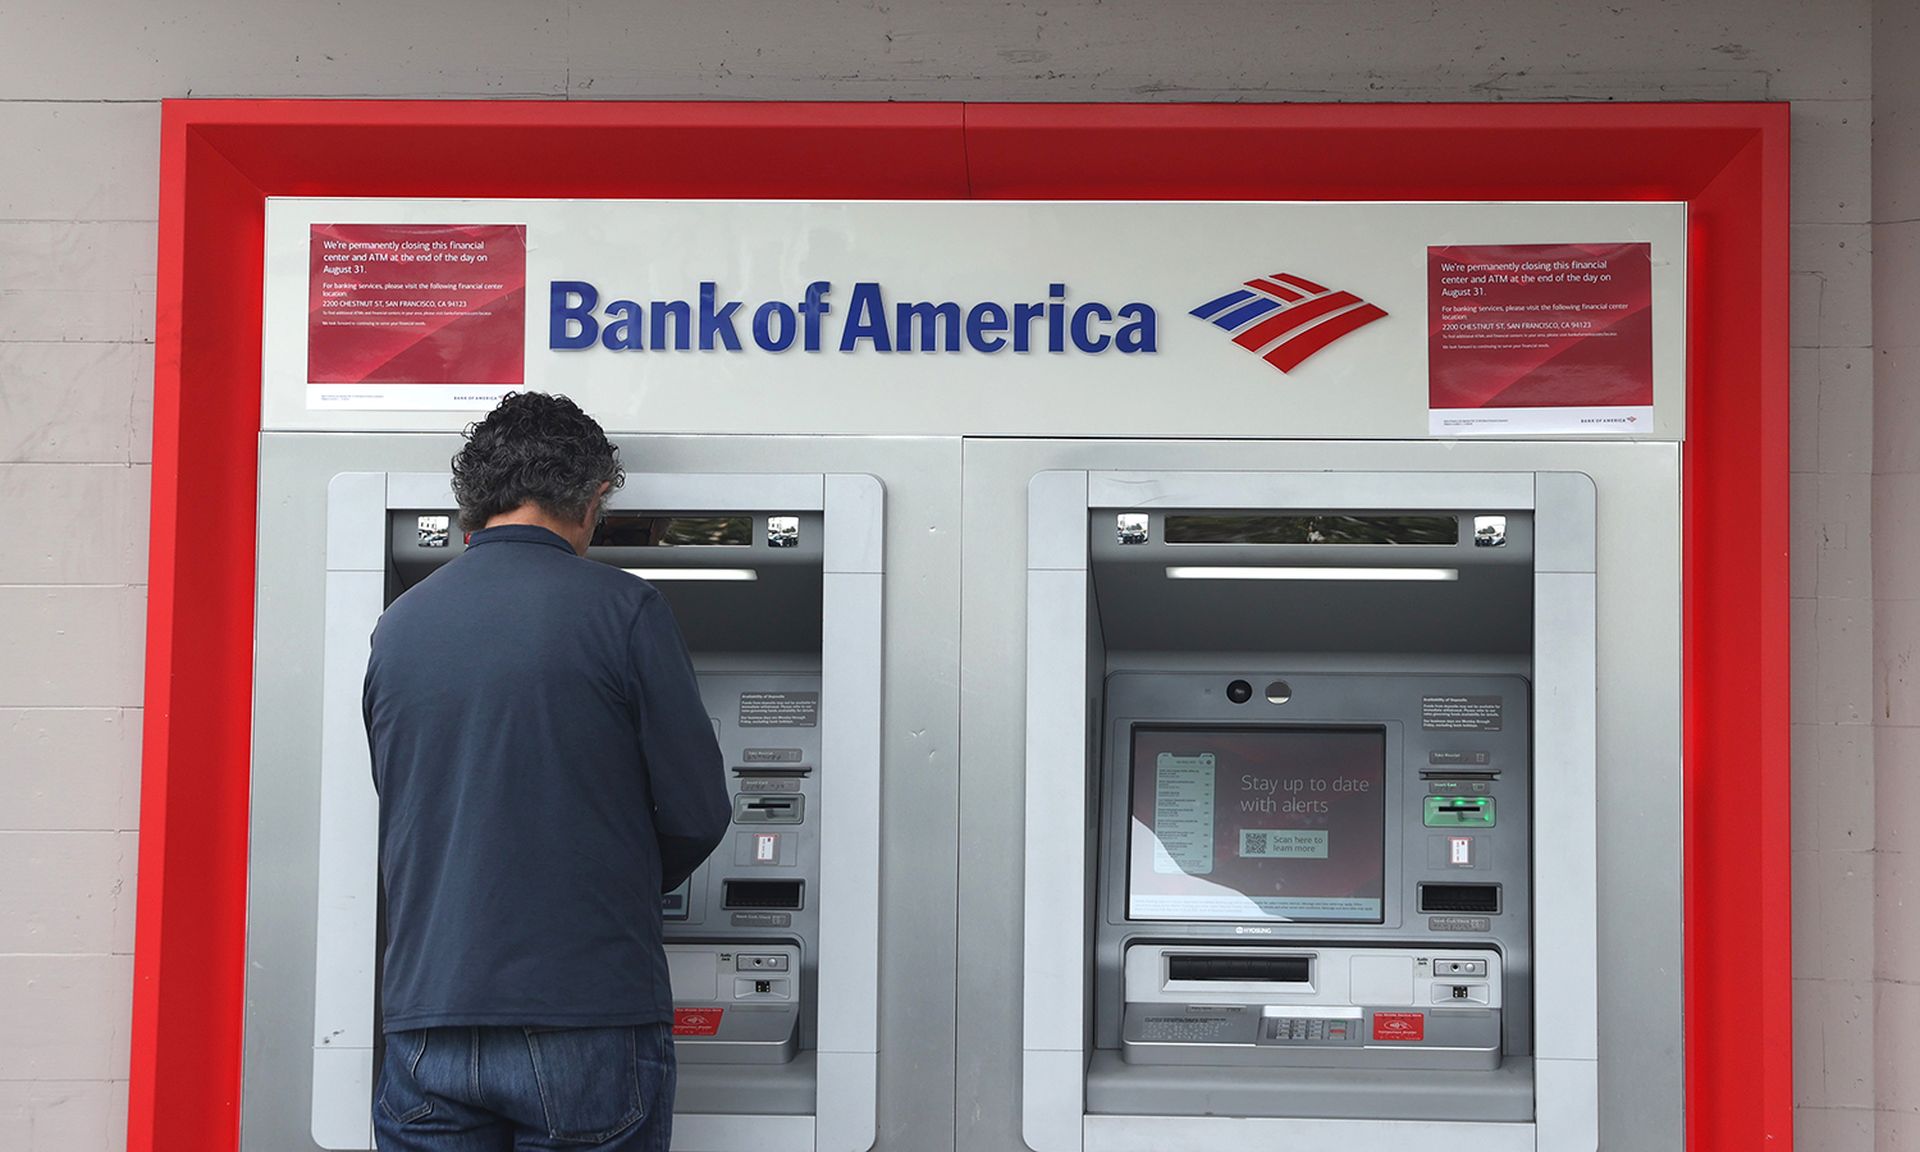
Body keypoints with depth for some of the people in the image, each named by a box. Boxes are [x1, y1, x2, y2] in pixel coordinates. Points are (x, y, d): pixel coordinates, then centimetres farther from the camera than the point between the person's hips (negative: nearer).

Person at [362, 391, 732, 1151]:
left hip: (427, 1035, 4)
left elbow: (394, 816, 13)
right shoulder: (621, 611, -6)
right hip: (588, 1031, -4)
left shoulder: (399, 626, 8)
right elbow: (696, 810, -5)